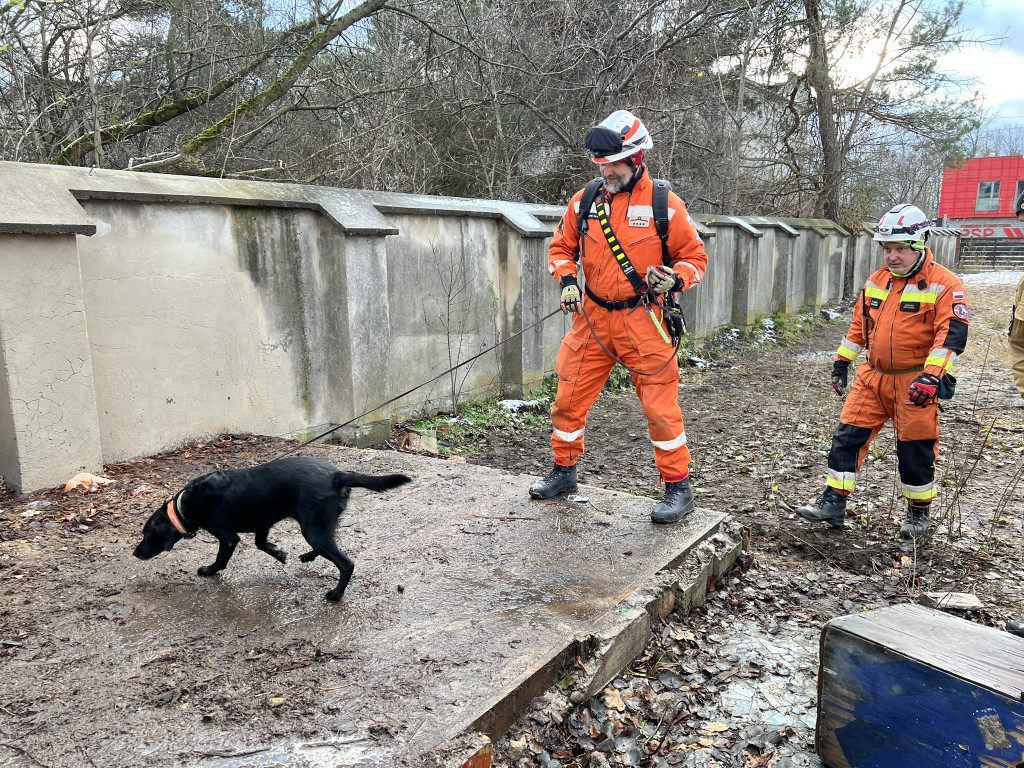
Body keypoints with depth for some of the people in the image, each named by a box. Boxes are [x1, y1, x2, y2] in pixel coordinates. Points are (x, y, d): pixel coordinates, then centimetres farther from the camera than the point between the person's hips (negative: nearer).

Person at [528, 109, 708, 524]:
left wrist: (675, 279, -19)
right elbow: (562, 247, 16)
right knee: (569, 398, 8)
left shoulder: (664, 204, -5)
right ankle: (563, 473, 28)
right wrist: (566, 280, -2)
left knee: (660, 406, -2)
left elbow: (695, 256, 2)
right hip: (592, 318, 4)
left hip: (642, 321, -4)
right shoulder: (585, 201, 5)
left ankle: (678, 488, 14)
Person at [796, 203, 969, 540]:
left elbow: (951, 334, -19)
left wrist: (932, 376, -30)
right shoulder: (876, 282, 10)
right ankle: (833, 503, 9)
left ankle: (919, 513, 26)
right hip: (872, 377, 5)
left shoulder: (944, 285, -10)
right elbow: (859, 324, 19)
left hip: (914, 383, -5)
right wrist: (842, 361, 18)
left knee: (915, 449, 5)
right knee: (848, 435, 1)